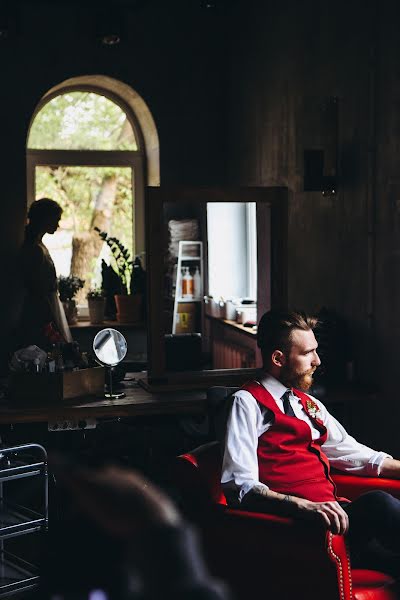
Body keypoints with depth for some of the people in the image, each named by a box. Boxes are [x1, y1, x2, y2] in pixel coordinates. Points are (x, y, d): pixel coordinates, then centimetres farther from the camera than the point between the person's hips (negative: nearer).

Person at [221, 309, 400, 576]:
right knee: (378, 503, -31)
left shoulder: (309, 403, 26)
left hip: (331, 511, 7)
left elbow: (348, 451, 34)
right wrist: (302, 506, -25)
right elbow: (240, 487, -11)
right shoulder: (248, 403, 0)